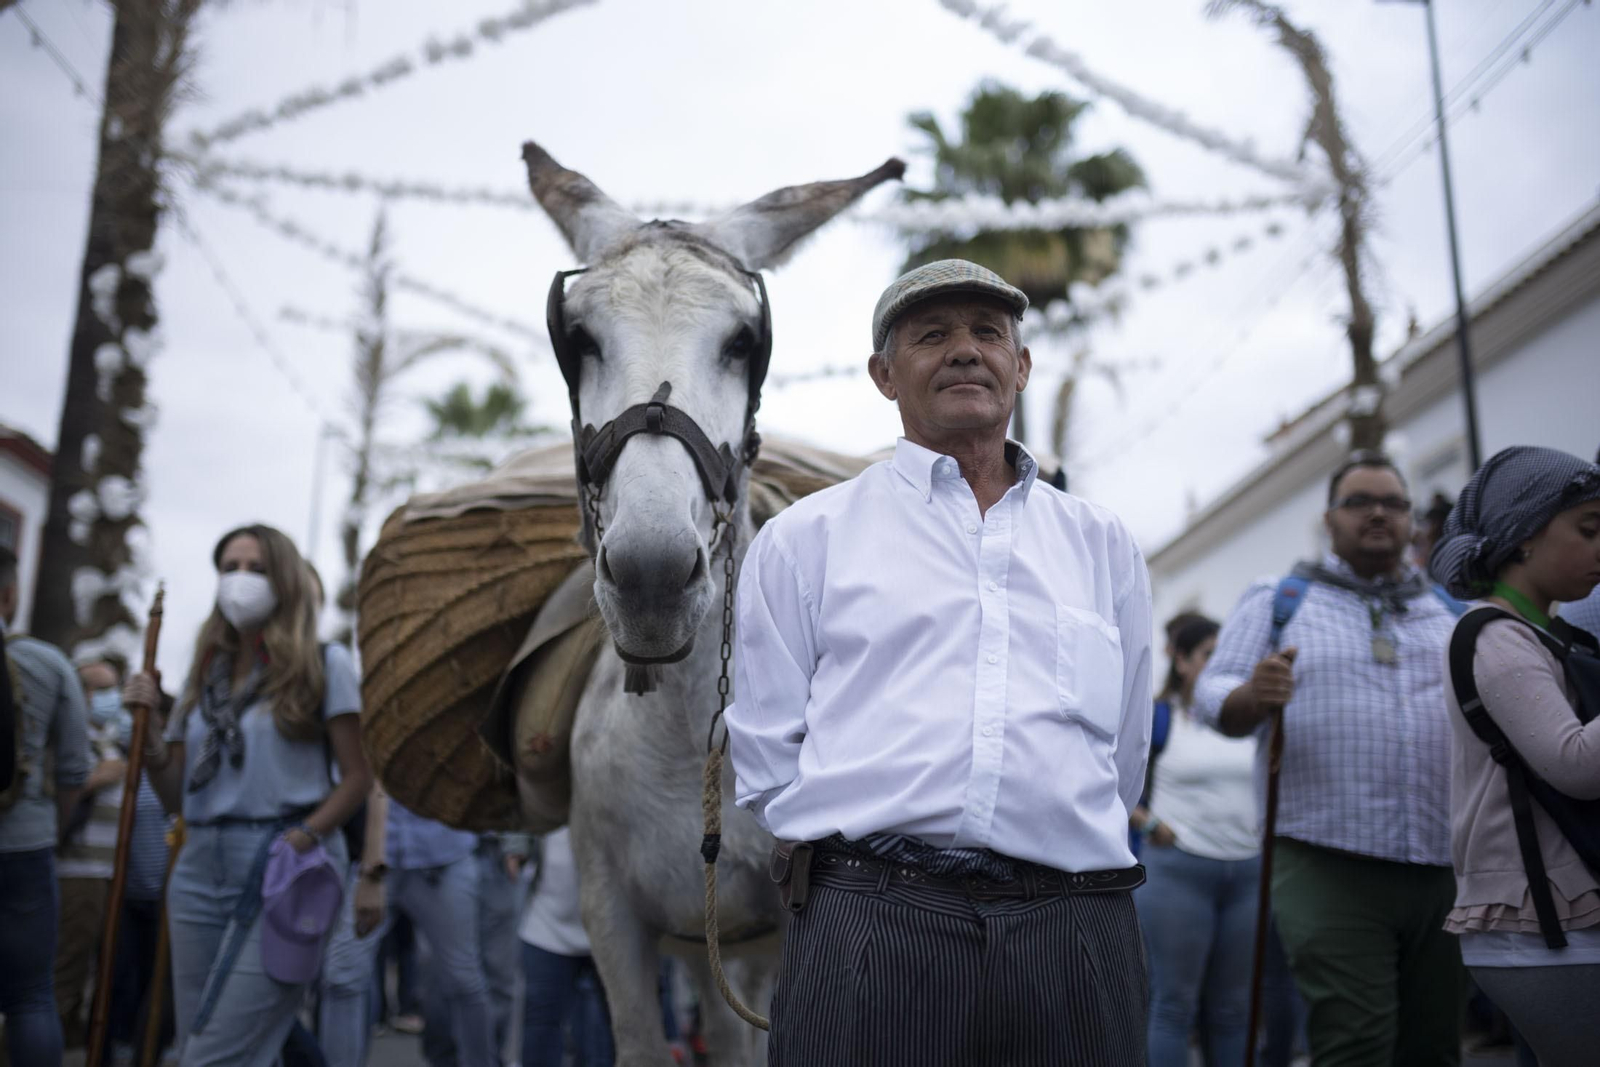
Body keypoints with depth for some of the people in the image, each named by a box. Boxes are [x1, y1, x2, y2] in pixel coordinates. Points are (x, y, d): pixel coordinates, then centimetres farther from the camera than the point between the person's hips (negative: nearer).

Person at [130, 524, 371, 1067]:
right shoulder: (206, 672, 15)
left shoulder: (324, 663, 0)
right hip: (200, 870, 6)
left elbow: (357, 777, -3)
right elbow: (176, 795, 16)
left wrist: (303, 839, -17)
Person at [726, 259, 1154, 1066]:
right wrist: (875, 854, 1)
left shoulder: (1102, 544, 15)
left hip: (1077, 930, 3)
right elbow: (766, 751, 5)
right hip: (869, 926, -2)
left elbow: (1125, 750, 18)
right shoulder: (805, 538, 7)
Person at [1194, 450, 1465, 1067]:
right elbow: (1213, 696, 1)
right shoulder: (1278, 601, 10)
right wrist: (1254, 696, -22)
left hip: (1444, 870, 4)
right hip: (1330, 869, -4)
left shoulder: (1451, 611, 20)